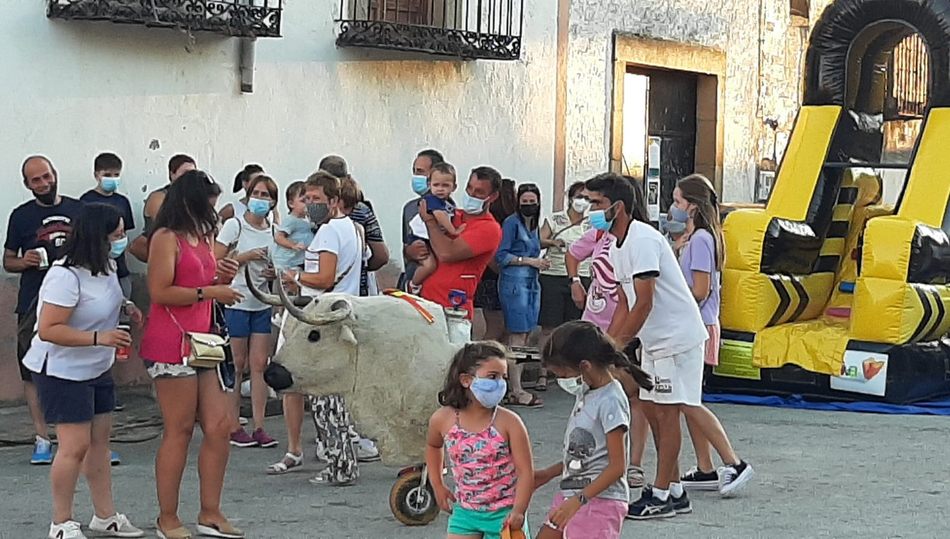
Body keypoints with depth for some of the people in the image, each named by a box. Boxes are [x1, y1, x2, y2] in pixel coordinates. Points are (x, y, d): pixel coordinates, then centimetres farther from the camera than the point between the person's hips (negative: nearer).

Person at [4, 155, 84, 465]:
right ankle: (42, 438, 10)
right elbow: (7, 261, 12)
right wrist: (23, 262, -9)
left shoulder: (78, 210, 9)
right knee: (33, 372, 2)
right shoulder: (21, 216, 6)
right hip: (34, 304, 0)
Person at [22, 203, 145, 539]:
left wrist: (124, 306, 6)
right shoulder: (66, 276, -26)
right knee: (75, 446, -10)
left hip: (96, 369, 9)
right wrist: (98, 338, -33)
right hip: (62, 371, -9)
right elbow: (48, 330, -28)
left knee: (100, 439, 12)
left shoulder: (106, 266, 3)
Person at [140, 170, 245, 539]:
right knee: (179, 431, -4)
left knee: (220, 426, 3)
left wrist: (222, 280, 11)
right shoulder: (167, 237, -6)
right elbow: (160, 292, -16)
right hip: (171, 343, -9)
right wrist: (210, 291, -14)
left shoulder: (201, 238, 21)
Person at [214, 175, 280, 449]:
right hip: (236, 302, -5)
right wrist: (245, 257, -17)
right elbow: (215, 262, -11)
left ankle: (259, 427, 7)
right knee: (237, 367, -1)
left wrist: (274, 273, 0)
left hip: (262, 304, 5)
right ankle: (234, 427, 6)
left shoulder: (273, 230, 9)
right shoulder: (234, 225, -6)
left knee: (260, 365, 4)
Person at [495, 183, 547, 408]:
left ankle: (516, 387, 10)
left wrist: (540, 263, 7)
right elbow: (501, 256, -11)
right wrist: (530, 261, -13)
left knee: (525, 337, 7)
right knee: (517, 337, -8)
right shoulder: (512, 223, -5)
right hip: (514, 282, -8)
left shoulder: (534, 226, 18)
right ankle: (516, 392, -7)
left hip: (531, 283, 8)